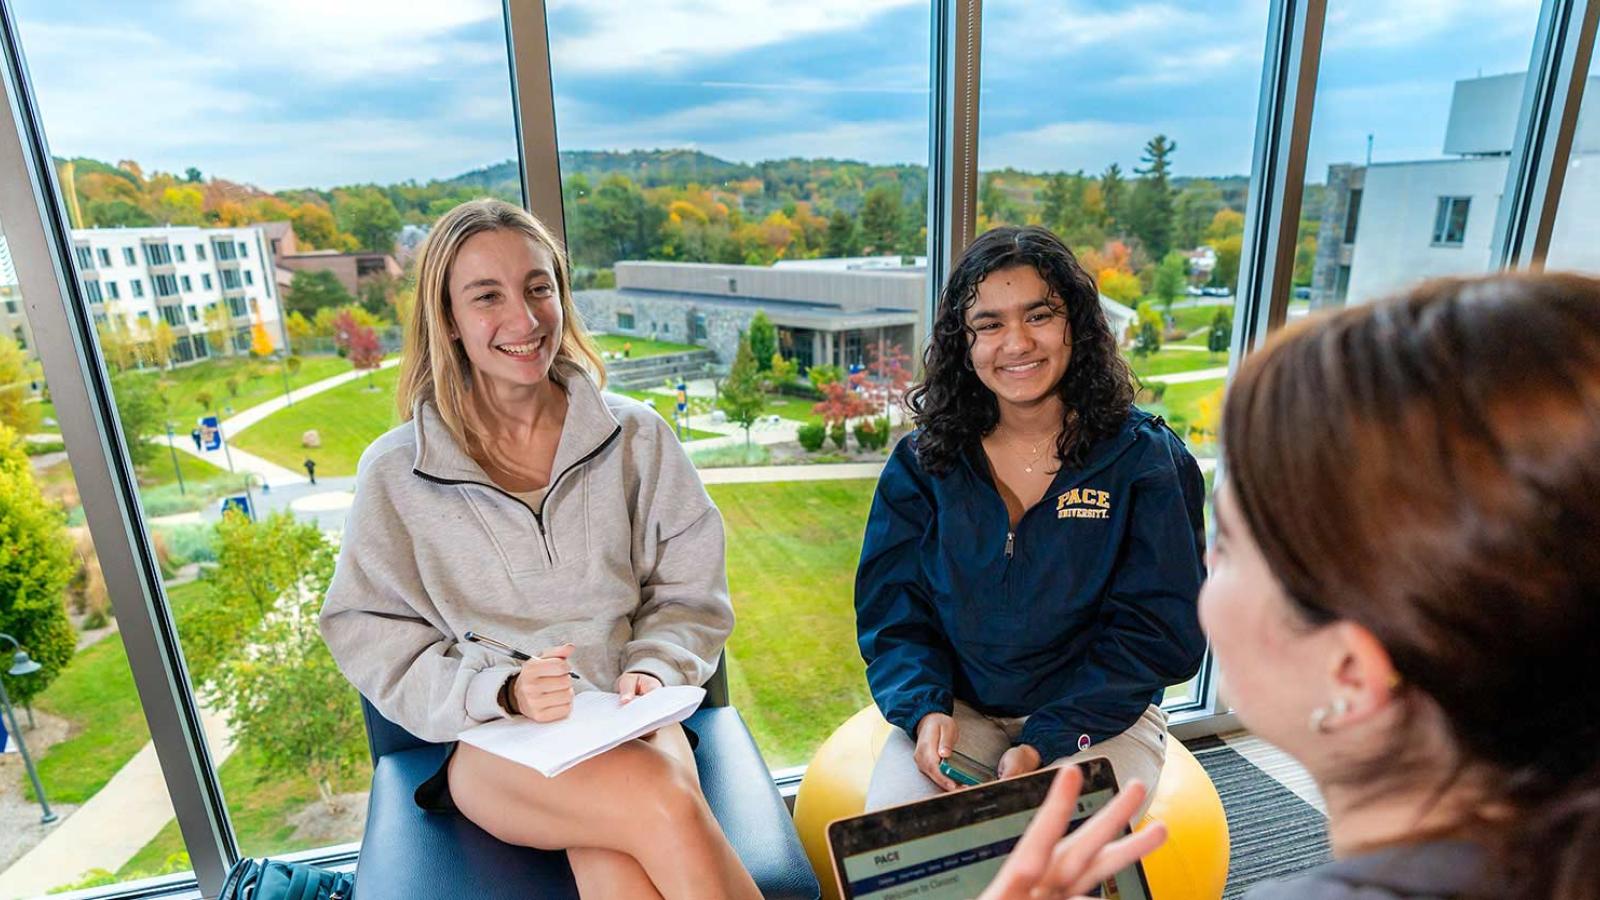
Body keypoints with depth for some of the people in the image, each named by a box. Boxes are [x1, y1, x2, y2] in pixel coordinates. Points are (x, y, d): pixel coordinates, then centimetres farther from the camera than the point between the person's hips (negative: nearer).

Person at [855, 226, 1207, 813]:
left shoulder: (1147, 459, -6)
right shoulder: (922, 462, 0)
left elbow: (1157, 630, -8)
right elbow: (892, 613, 1)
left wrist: (1045, 743, -17)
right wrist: (925, 709, -18)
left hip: (1099, 714, -1)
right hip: (957, 709, 1)